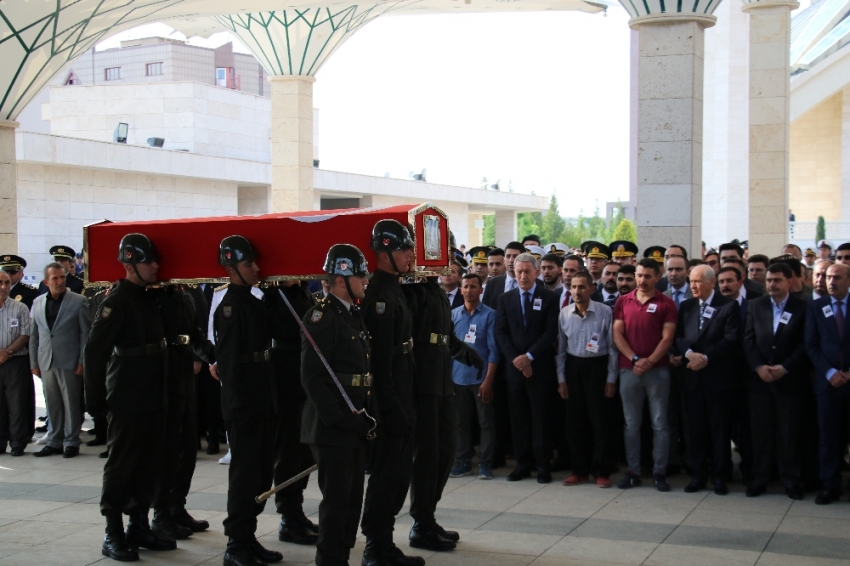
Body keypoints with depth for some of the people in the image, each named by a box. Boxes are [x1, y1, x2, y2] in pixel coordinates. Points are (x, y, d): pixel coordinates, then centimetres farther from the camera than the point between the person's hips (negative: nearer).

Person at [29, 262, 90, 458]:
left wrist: (82, 361, -8)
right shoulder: (38, 303, 10)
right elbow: (34, 335, 12)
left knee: (71, 403, 2)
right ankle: (54, 442, 18)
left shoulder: (78, 301, -2)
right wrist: (34, 363, 8)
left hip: (69, 361, -4)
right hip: (46, 362, 4)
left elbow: (86, 333, -3)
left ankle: (71, 442, 10)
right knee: (52, 404, 9)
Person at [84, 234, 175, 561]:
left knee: (149, 465, 13)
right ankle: (113, 536, 8)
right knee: (121, 466, 0)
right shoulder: (116, 301, -14)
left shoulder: (148, 299, 12)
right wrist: (95, 398, -18)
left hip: (154, 399, 8)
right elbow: (94, 351, -18)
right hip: (128, 402, -8)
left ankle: (139, 527, 23)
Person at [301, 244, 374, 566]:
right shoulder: (322, 315, -13)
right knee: (336, 499, -4)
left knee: (353, 499, 14)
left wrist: (365, 414, 12)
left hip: (356, 423, 9)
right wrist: (341, 417, -21)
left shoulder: (354, 315, 15)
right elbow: (312, 377, -19)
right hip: (333, 426, -9)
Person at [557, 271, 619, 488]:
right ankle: (580, 470, 21)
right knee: (575, 421, 10)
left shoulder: (605, 312, -11)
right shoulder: (564, 314, 1)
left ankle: (602, 471, 12)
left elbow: (612, 347, -6)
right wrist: (561, 379, 6)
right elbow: (561, 348, 8)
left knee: (601, 420, 1)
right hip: (573, 367, 4)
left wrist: (611, 379, -6)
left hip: (597, 367, -4)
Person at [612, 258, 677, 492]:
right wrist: (635, 359, -8)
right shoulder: (623, 302, 8)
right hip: (629, 370, 2)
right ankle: (633, 471, 12)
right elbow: (617, 335, 3)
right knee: (631, 424, 6)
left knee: (660, 423, 1)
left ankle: (660, 472, 7)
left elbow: (667, 338, -4)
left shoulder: (666, 304, 2)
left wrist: (649, 362, -14)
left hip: (658, 370, -2)